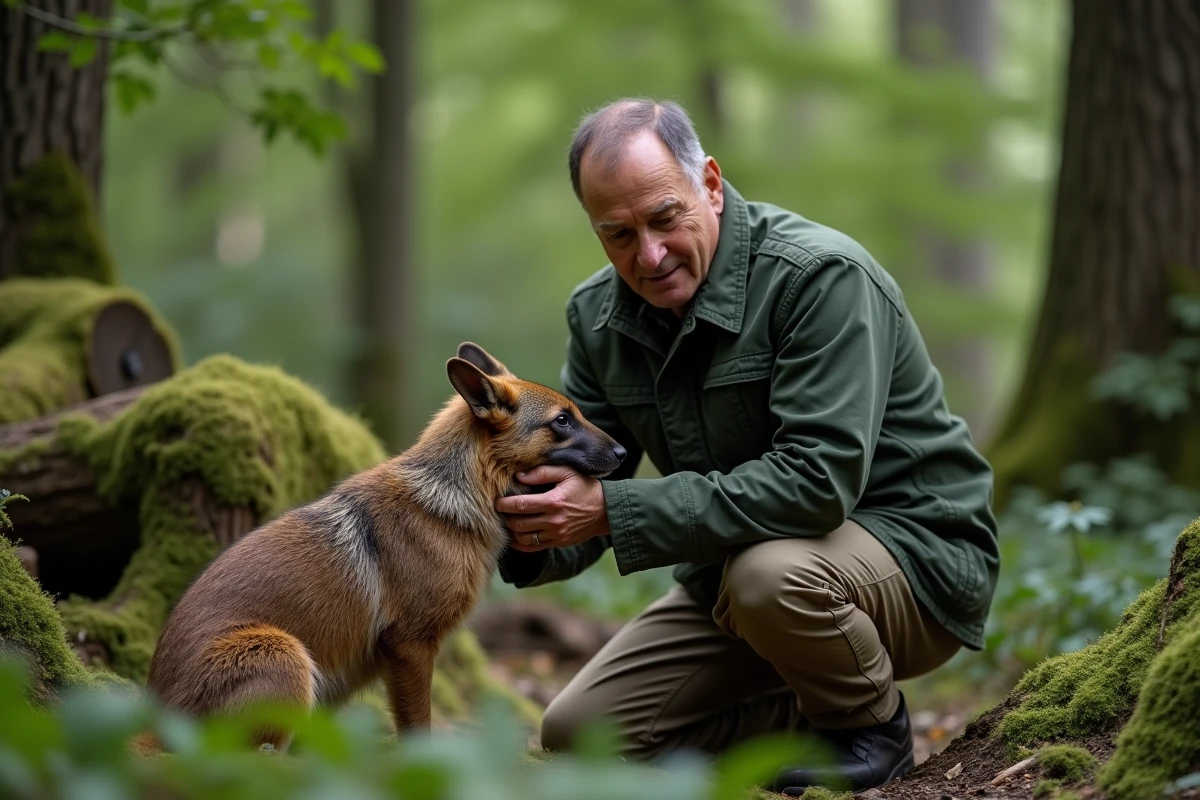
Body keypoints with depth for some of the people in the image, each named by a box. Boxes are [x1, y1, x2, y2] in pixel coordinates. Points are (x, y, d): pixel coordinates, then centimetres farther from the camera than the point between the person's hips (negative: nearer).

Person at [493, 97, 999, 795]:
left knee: (767, 573, -39)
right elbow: (584, 488, 0)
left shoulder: (820, 276, -25)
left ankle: (873, 726, -7)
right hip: (735, 567, 7)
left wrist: (614, 511, -35)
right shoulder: (599, 317, -2)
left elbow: (819, 480, -35)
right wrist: (532, 537, -26)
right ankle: (818, 725, 13)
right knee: (578, 734, -2)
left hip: (917, 553, -7)